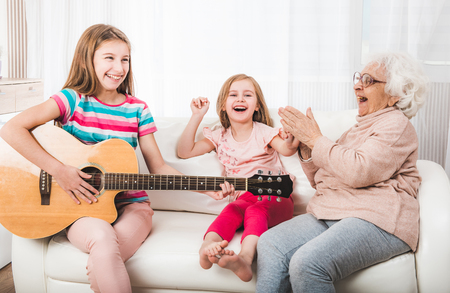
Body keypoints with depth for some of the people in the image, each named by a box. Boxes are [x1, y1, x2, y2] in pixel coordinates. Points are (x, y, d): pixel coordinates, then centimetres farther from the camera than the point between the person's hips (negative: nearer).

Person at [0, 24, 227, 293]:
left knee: (101, 261, -28)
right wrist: (59, 171, -20)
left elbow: (158, 167, 6)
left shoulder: (138, 109, 5)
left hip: (129, 204, 2)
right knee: (103, 239, -33)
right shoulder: (73, 99, -3)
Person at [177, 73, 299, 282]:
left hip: (275, 197, -2)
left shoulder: (263, 132, 1)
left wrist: (291, 139, -47)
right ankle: (207, 247, -58)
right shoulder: (219, 137, 12)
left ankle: (245, 258, -61)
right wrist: (196, 117, -2)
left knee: (256, 210, -35)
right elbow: (185, 152, 5)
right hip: (243, 197, 3)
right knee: (232, 210, -31)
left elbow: (286, 149, -21)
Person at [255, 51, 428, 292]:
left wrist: (315, 139, -9)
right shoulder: (358, 128, 26)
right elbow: (320, 180, 23)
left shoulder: (396, 125, -1)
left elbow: (358, 172, -19)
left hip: (375, 220, -8)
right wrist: (305, 146, 6)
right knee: (270, 244, -19)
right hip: (329, 215, 8)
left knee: (307, 263, -32)